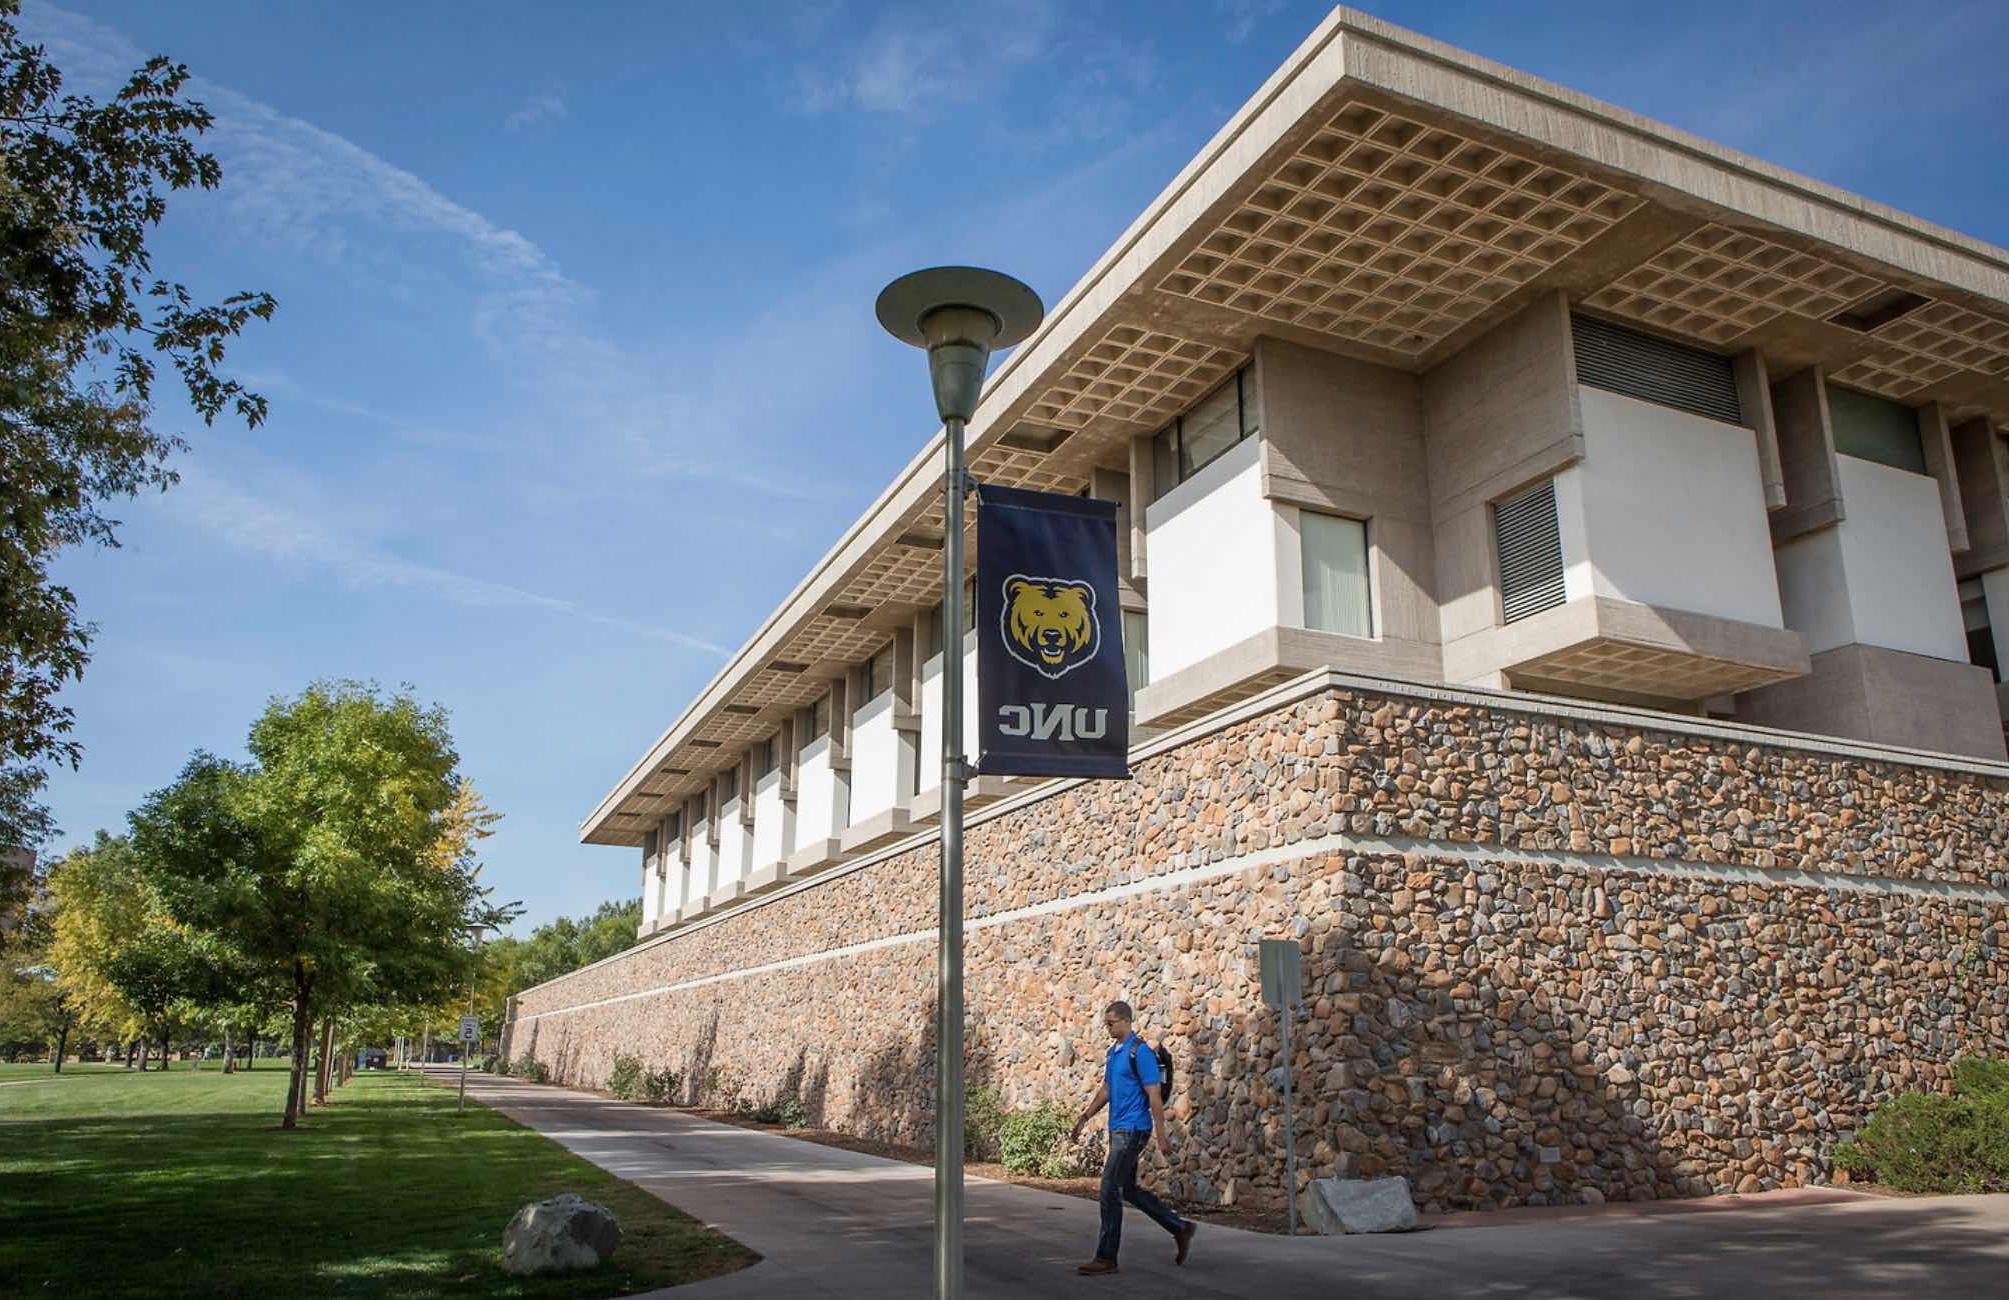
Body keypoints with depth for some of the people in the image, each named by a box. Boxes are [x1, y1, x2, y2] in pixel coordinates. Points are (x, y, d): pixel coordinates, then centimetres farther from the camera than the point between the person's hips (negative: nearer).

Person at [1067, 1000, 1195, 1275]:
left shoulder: (1140, 1052, -14)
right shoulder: (1112, 1052, 13)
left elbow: (1154, 1095, -16)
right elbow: (1105, 1090, 21)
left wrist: (1161, 1136, -18)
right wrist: (1083, 1119, 18)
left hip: (1132, 1129, -9)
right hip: (1118, 1129, 9)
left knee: (1110, 1190, -8)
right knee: (1128, 1190, 14)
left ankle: (1106, 1258, 0)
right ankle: (1181, 1228, 25)